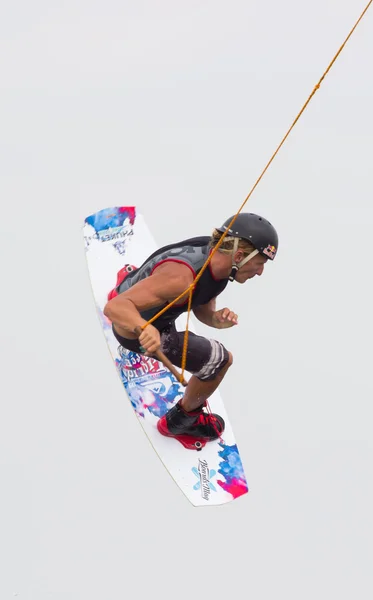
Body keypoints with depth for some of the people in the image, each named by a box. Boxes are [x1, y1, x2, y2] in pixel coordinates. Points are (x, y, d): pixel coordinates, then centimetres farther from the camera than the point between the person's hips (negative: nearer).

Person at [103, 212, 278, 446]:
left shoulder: (218, 256, -18)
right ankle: (181, 420, 18)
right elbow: (114, 308, -50)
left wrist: (217, 319, -29)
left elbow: (202, 311, -5)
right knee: (220, 360, -7)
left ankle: (133, 276, 71)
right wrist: (145, 329, -70)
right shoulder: (181, 277, -44)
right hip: (137, 329, -7)